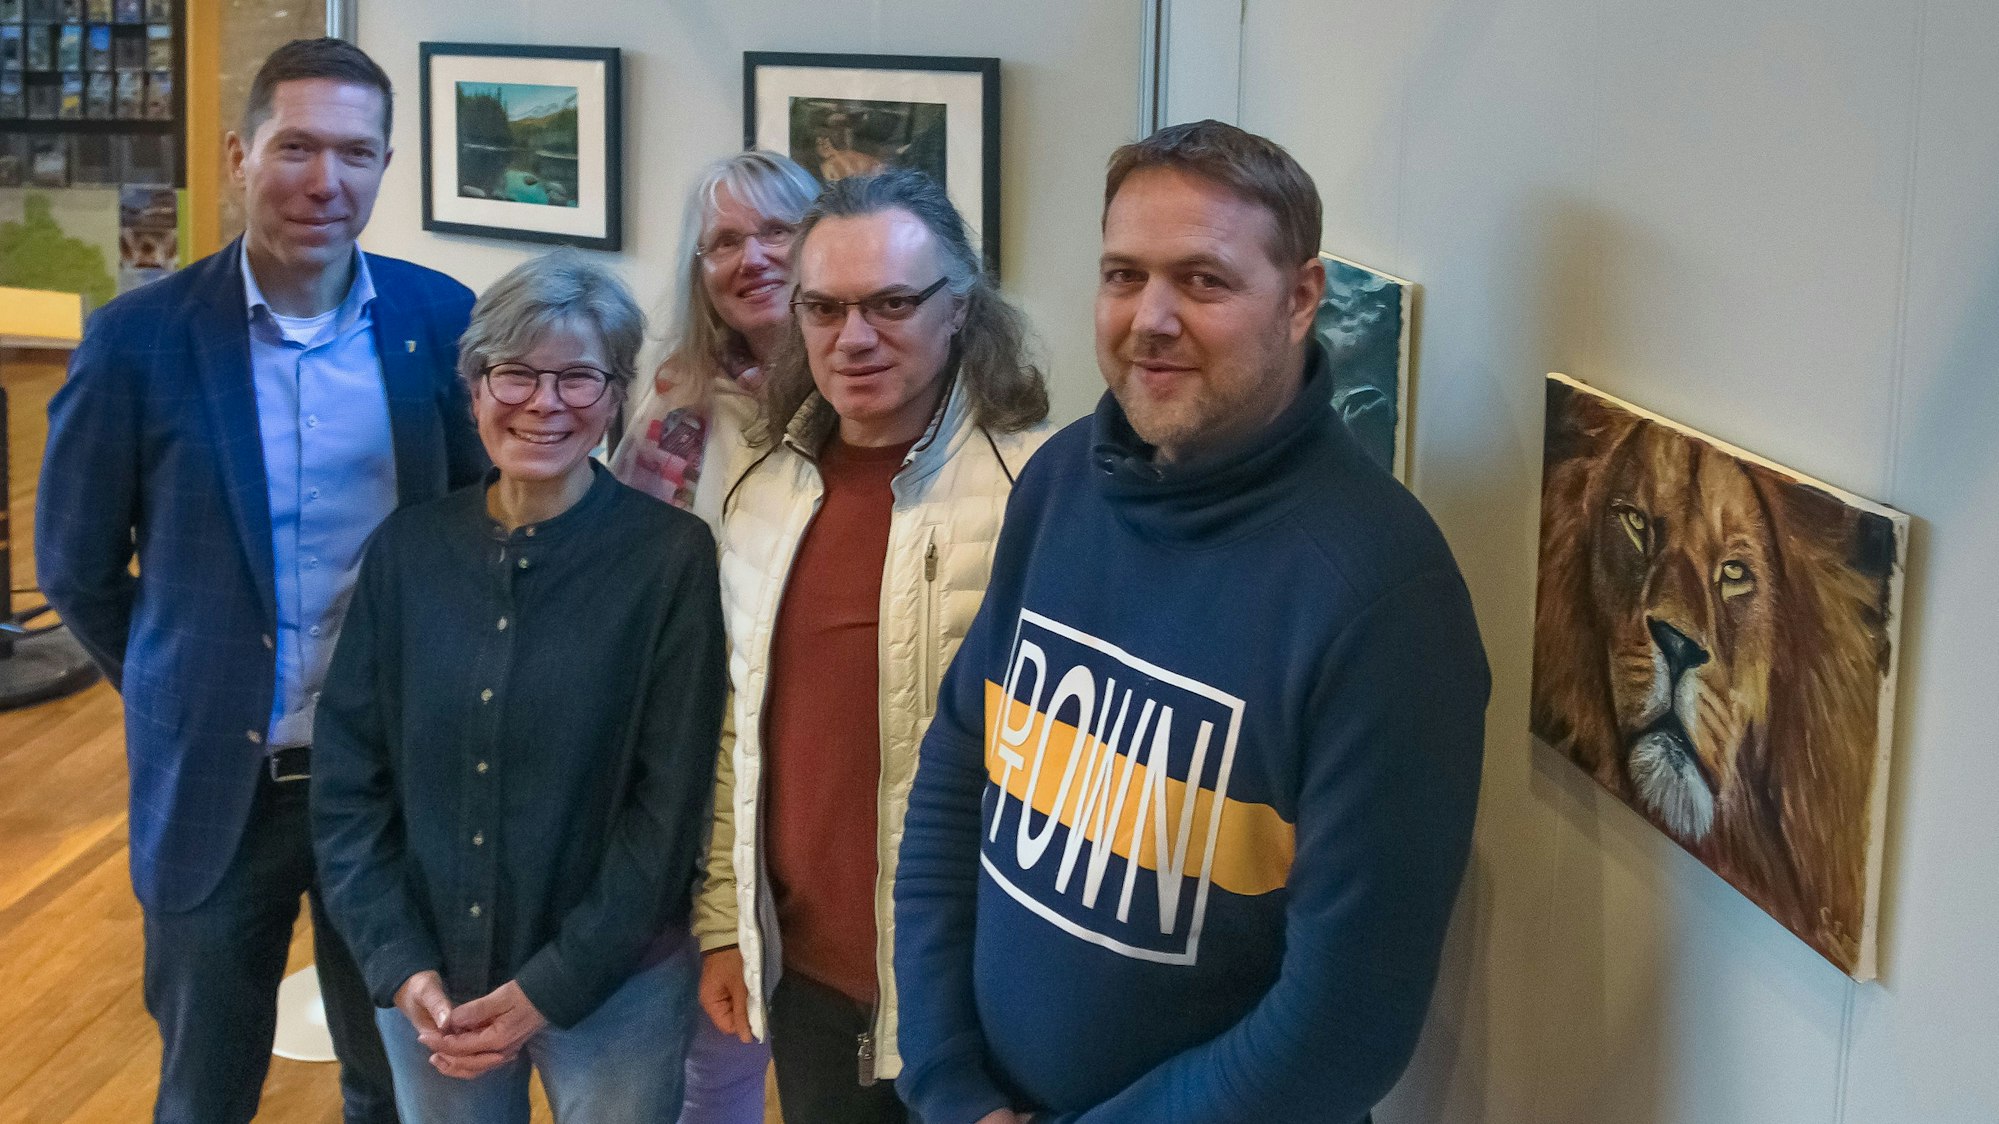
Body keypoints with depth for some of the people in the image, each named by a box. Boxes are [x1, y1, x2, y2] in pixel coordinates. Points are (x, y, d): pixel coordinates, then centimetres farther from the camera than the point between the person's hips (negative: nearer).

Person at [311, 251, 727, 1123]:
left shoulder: (673, 557, -10)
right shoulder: (408, 548, -1)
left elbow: (670, 802, -11)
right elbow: (349, 775, 1)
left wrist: (553, 986, -14)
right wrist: (400, 964, -8)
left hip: (614, 983, -3)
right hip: (426, 983, 3)